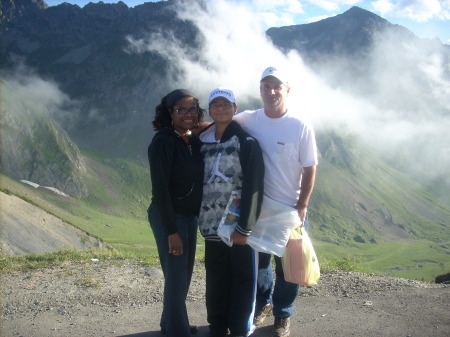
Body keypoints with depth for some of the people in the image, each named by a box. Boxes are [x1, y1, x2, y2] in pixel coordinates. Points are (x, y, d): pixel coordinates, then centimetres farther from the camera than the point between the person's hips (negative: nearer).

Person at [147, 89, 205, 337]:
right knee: (176, 277, 2)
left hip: (191, 216, 7)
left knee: (184, 275, 17)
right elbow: (160, 190, -19)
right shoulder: (164, 141, -17)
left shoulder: (195, 141, 4)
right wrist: (171, 231, -19)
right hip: (169, 217, -7)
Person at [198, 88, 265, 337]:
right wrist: (202, 221, 8)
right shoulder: (202, 143, 9)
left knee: (242, 283, 6)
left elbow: (254, 188, -12)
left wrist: (244, 228, -15)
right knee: (215, 283, 13)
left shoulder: (246, 143, -7)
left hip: (239, 227, -4)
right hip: (212, 228, 4)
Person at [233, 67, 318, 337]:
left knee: (287, 265, 11)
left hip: (290, 209, -3)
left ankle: (283, 315, 32)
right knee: (258, 259, 19)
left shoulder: (302, 127, -14)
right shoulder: (248, 120, -5)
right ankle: (263, 304, 42)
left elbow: (310, 170, -9)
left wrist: (302, 208, -12)